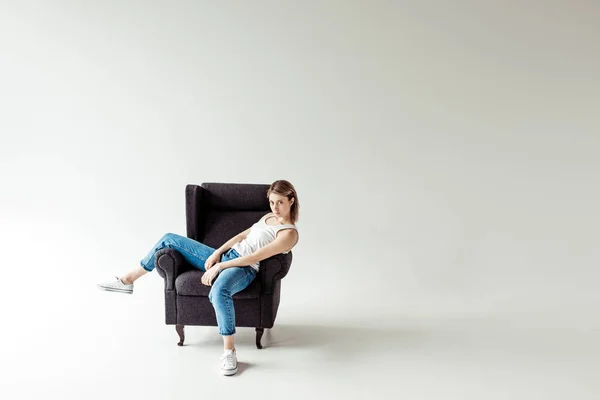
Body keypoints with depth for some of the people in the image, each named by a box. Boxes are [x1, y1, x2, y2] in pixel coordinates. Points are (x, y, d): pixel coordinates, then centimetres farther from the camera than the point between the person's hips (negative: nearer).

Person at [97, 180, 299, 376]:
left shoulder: (289, 233, -12)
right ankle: (128, 279, 23)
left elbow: (254, 257, -18)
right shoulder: (268, 216, 14)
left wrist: (219, 267, -18)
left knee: (219, 291, -46)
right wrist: (217, 253, 2)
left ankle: (229, 350, -28)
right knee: (169, 239, 9)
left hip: (244, 269, -9)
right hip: (225, 257, 9)